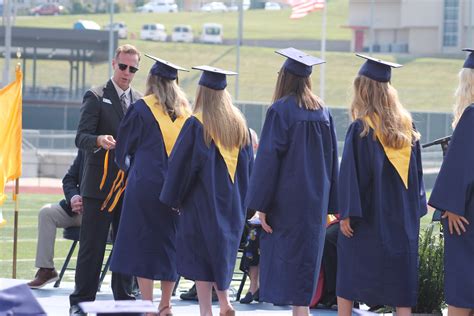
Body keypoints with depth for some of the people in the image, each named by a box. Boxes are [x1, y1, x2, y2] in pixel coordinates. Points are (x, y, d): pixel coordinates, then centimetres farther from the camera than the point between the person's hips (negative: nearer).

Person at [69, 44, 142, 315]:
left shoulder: (141, 101, 13)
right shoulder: (96, 97, -2)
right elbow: (81, 137, -9)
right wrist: (99, 140, -31)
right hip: (100, 183, -4)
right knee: (92, 245, -2)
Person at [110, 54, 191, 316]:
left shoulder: (142, 109, -4)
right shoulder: (185, 110, 8)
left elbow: (124, 148, 6)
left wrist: (130, 167, 24)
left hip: (145, 184, -4)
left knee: (142, 243, -1)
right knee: (170, 243, 10)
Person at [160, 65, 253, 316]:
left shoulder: (196, 124, -13)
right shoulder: (239, 124, 3)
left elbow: (180, 163, -11)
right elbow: (248, 163, 8)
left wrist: (173, 199, -1)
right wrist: (242, 200, 16)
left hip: (202, 201, -5)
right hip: (232, 203, 5)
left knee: (200, 254, 3)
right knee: (222, 249, 19)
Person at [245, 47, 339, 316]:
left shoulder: (280, 110, -11)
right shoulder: (323, 111, 6)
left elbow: (268, 159, -13)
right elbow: (332, 158, 9)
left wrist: (261, 204, -10)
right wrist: (329, 205, 14)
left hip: (287, 200, -5)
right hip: (317, 200, 5)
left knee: (287, 258, -1)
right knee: (307, 256, 10)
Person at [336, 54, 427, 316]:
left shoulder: (361, 128, -12)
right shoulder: (407, 125, 3)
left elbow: (351, 173, -14)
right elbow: (417, 169, 7)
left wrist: (346, 213, -11)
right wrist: (415, 209, 13)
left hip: (369, 214, -4)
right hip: (403, 214, 4)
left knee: (349, 274, 9)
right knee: (401, 274, 5)